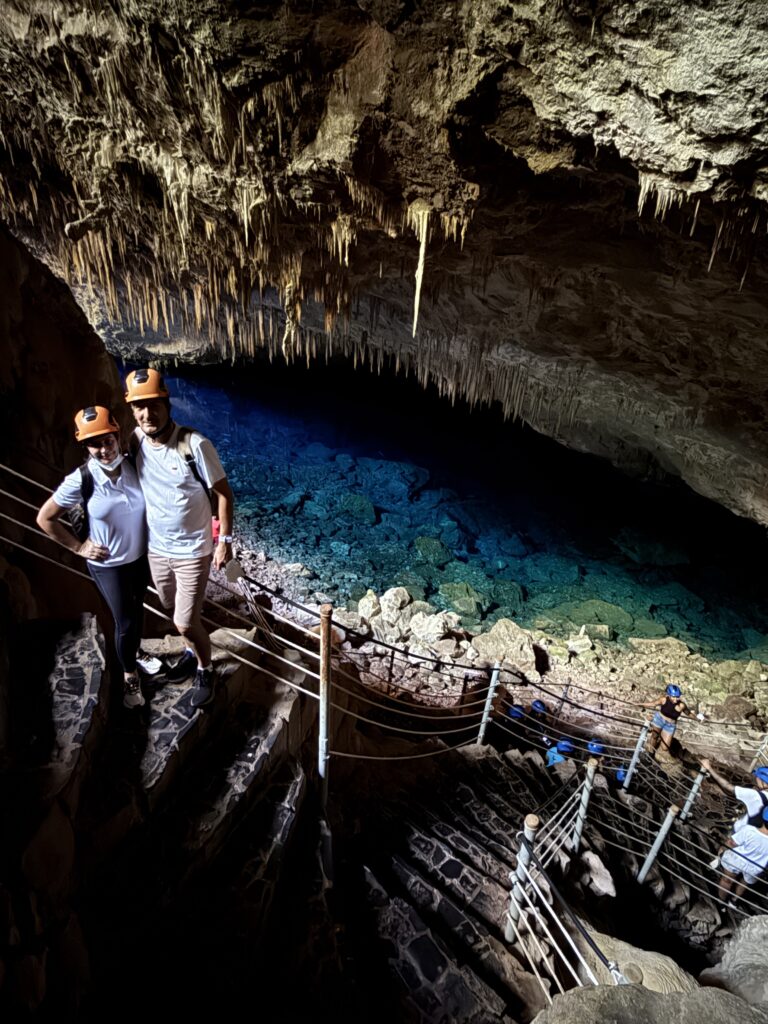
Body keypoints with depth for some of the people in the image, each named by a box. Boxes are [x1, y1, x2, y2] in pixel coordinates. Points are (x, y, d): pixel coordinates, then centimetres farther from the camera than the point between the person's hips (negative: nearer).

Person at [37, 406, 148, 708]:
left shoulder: (135, 467, -15)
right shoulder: (80, 481, -23)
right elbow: (45, 519, -11)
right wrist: (78, 547, -9)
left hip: (140, 556, 3)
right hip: (107, 564, -3)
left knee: (137, 611, 22)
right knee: (125, 622, 7)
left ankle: (134, 657, 48)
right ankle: (129, 675, 32)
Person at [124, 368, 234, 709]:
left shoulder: (195, 444, -22)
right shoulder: (135, 441, -8)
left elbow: (223, 492, -14)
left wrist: (225, 539, -14)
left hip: (193, 552, -5)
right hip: (156, 549, 5)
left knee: (185, 623, 1)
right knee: (174, 612, 24)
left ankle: (205, 670, 29)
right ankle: (192, 652, 52)